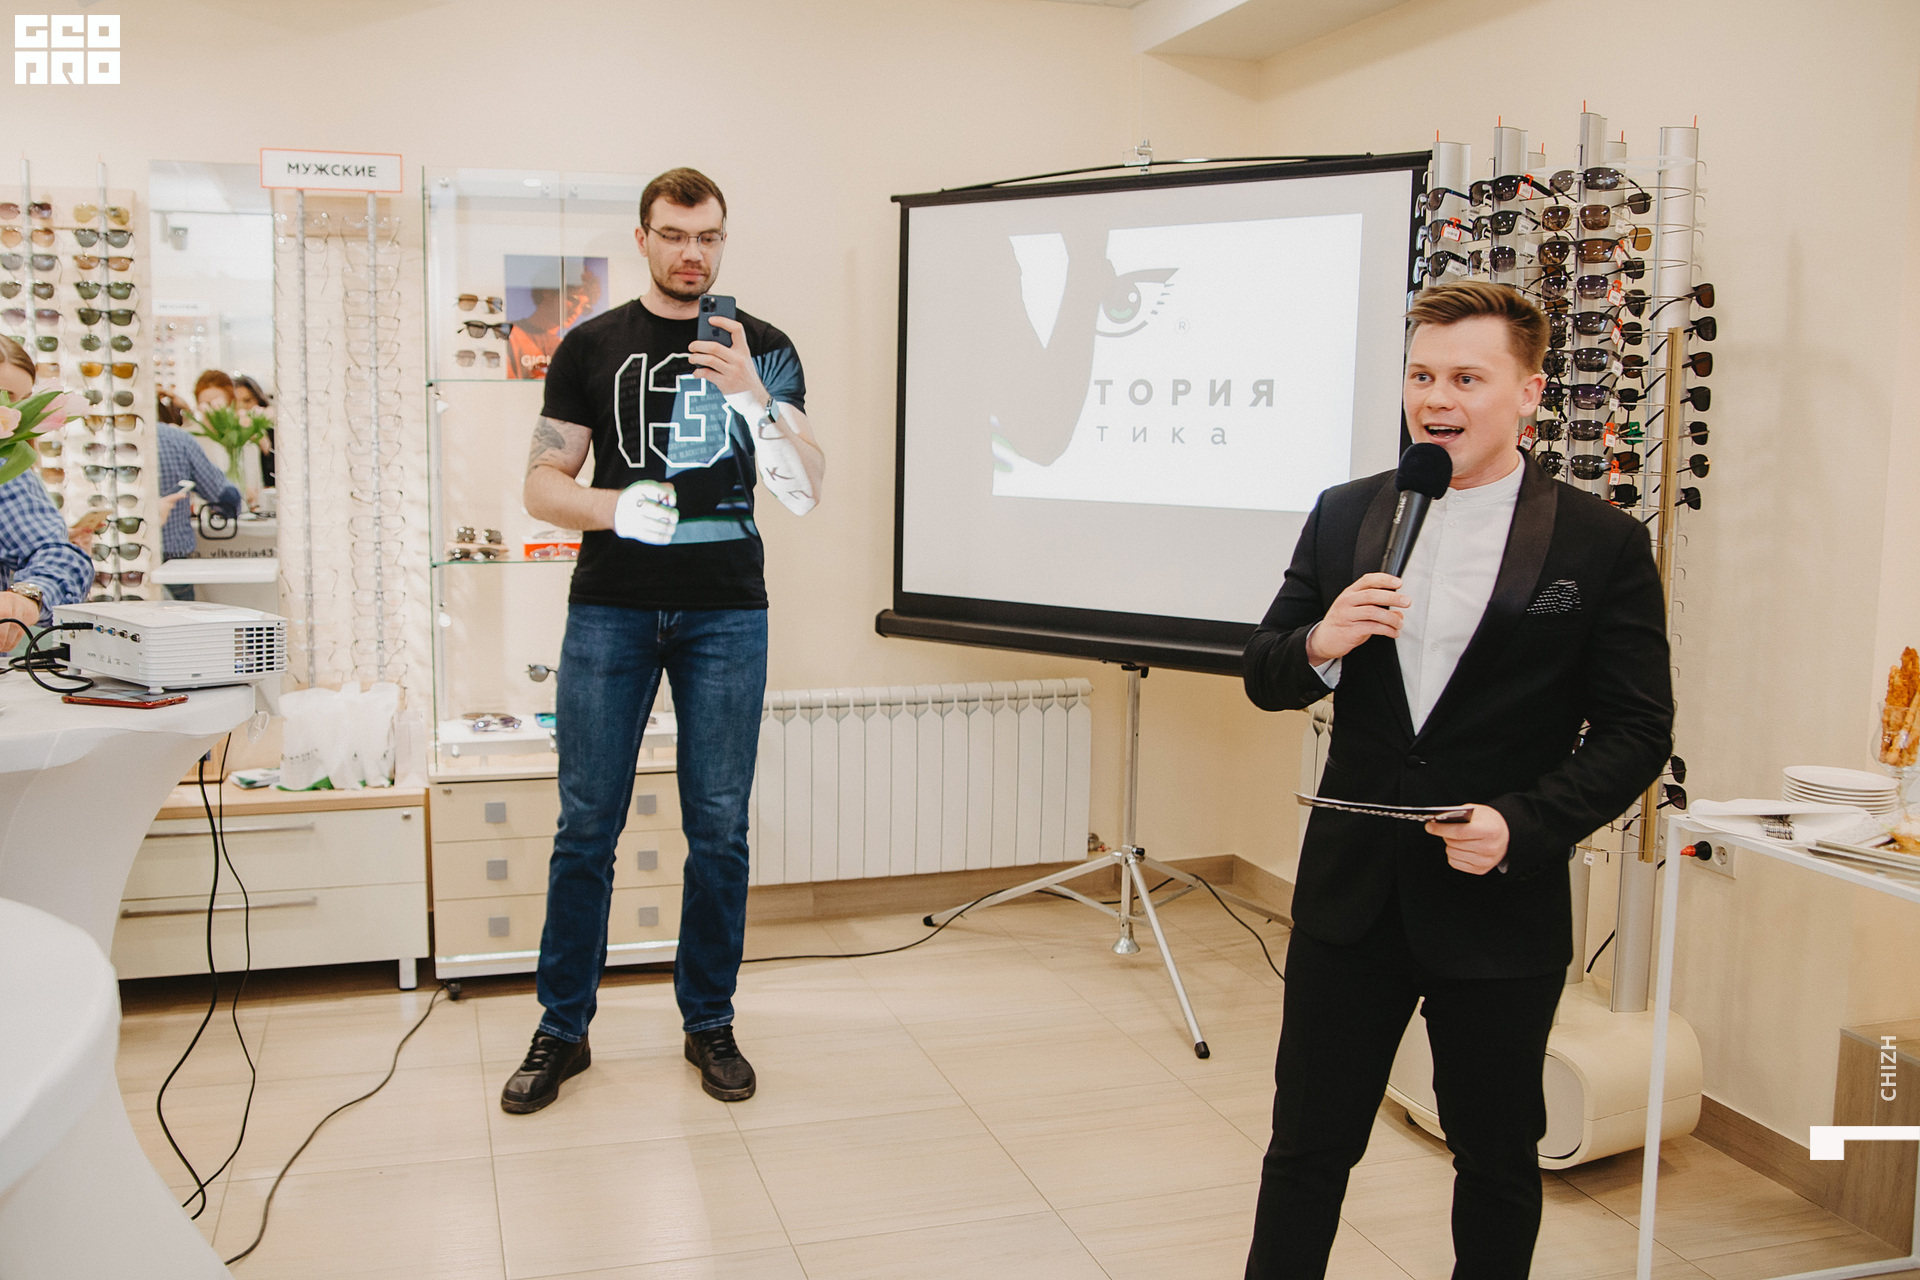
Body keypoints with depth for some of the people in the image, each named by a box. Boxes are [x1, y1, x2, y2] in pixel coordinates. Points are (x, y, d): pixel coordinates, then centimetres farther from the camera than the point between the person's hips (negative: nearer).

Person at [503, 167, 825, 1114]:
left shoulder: (764, 348, 7)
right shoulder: (592, 346, 8)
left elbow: (804, 493, -1)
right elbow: (543, 484, 4)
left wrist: (752, 397, -16)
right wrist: (616, 508, -16)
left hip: (726, 611, 0)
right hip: (610, 609, 0)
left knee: (719, 828, 5)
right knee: (587, 825, 3)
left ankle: (709, 1023, 20)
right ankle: (562, 1029, 17)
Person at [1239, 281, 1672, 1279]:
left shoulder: (1602, 544, -6)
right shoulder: (1343, 517, 3)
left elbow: (1637, 731, -5)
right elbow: (1263, 678, 5)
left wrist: (1522, 825, -19)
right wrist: (1320, 645, -17)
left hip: (1501, 906, -2)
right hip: (1350, 891, 2)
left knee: (1498, 1159, 16)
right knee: (1307, 1144, 11)